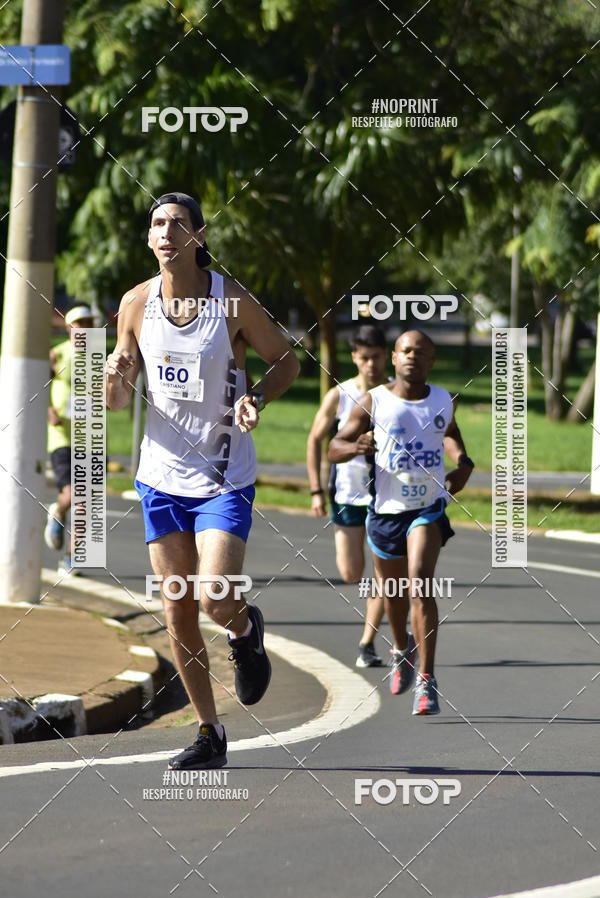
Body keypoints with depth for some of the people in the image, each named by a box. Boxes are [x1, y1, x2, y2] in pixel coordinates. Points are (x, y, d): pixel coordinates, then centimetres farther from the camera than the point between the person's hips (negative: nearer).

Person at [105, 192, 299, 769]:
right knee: (178, 613, 4)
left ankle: (246, 632, 19)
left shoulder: (232, 302, -10)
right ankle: (209, 735, 17)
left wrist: (255, 399, -15)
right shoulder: (137, 304, 0)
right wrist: (114, 378, -16)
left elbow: (286, 360, 4)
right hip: (163, 477, 4)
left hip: (226, 479, -3)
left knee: (216, 598, -18)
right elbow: (117, 403, 8)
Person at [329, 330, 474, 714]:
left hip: (429, 507, -1)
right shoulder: (374, 402, -5)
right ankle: (402, 650, 51)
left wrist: (463, 463, 5)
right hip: (387, 509, 1)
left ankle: (428, 681, -23)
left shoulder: (443, 401, 3)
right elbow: (335, 447, -1)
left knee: (420, 584, -21)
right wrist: (356, 446, -24)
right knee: (393, 593, 17)